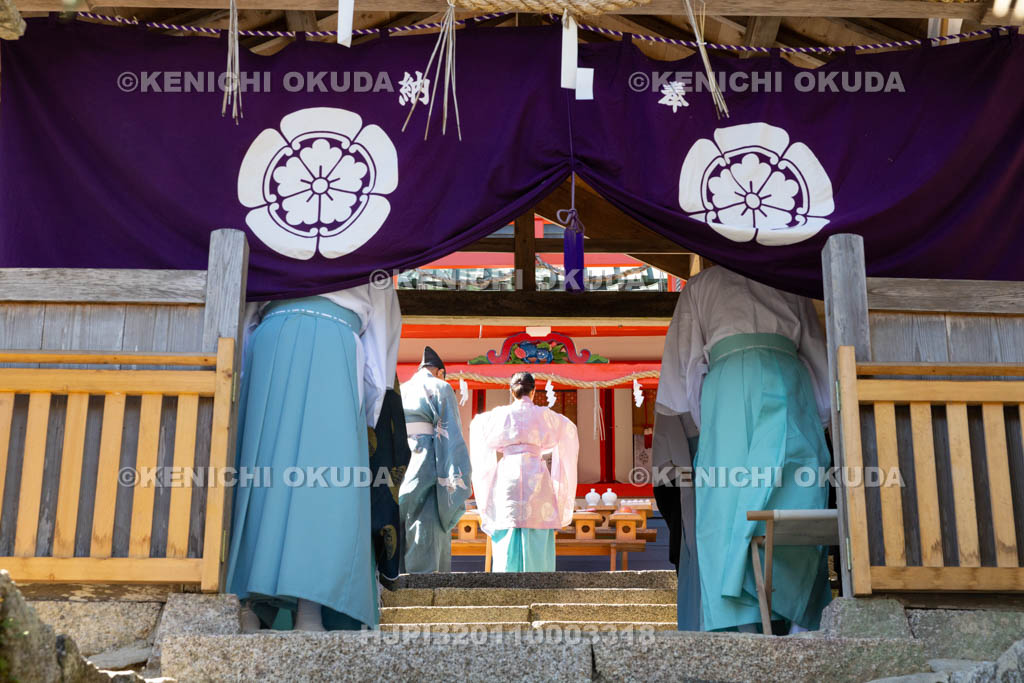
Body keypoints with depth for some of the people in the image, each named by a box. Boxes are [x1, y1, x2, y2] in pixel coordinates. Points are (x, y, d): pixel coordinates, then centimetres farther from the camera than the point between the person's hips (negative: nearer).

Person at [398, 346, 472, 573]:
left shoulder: (399, 391, 20)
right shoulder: (440, 388, 3)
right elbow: (450, 436, -7)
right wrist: (457, 483, -11)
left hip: (396, 471, 5)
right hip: (427, 469, -5)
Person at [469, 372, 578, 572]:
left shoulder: (501, 414, 6)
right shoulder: (544, 414, 4)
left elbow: (476, 424, 27)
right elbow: (569, 428, 24)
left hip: (507, 474, 1)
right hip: (535, 476, -1)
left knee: (508, 534, 3)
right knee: (536, 536, 2)